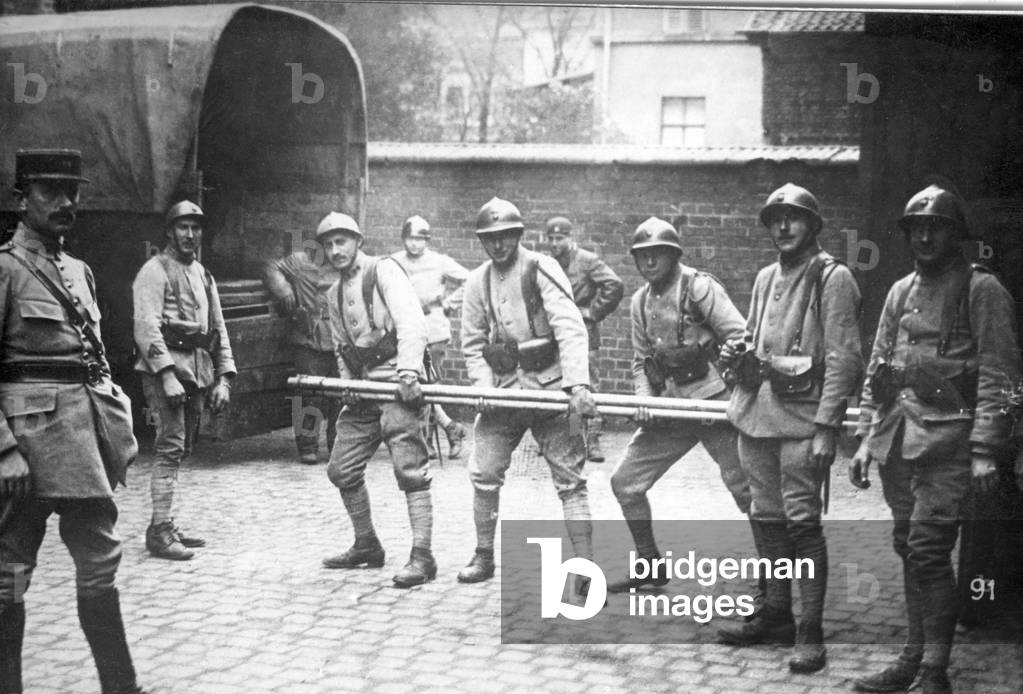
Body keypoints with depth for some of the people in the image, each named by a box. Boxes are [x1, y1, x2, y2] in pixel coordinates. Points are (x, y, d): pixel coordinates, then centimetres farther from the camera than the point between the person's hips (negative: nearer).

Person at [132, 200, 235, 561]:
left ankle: (167, 527, 17)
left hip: (198, 372, 8)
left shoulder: (203, 275, 19)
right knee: (171, 447, -12)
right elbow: (146, 328, -14)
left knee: (181, 449, 10)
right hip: (166, 367, -7)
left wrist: (223, 378, 10)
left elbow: (219, 329, 19)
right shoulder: (155, 271, -5)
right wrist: (167, 375, -21)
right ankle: (160, 531, -10)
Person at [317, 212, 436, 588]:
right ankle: (367, 546, 25)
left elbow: (411, 322, -17)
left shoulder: (383, 270, -4)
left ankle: (422, 557, -11)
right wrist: (348, 384, 4)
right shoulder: (335, 293, 19)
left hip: (397, 380, -8)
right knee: (342, 469, 10)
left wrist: (408, 372, -29)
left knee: (410, 468, -13)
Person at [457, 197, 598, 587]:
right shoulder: (477, 282, 6)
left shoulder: (541, 269, -10)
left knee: (569, 480, -3)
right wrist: (484, 386, -7)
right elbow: (473, 345, 10)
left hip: (550, 388, -4)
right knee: (483, 474, 2)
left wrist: (577, 384, -32)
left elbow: (570, 328, -20)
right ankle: (484, 557, 20)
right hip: (502, 391, 4)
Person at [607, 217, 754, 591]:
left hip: (713, 401, -6)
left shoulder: (699, 287, -10)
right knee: (625, 481, 5)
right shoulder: (640, 301, 10)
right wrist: (645, 398, -3)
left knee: (746, 488, -7)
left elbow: (740, 339, -13)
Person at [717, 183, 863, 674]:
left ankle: (811, 630, 0)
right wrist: (737, 354, 10)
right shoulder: (766, 278, 16)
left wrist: (825, 427, -18)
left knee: (802, 520, -7)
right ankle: (775, 613, 24)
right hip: (755, 413, 7)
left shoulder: (832, 278, -7)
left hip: (802, 417, -7)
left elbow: (844, 358, -12)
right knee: (768, 517, 13)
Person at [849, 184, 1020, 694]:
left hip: (947, 439, -6)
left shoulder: (981, 289, -2)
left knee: (929, 551, -10)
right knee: (908, 549, 10)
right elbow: (876, 367, 19)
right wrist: (865, 438, 13)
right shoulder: (900, 291, 17)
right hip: (896, 439, 6)